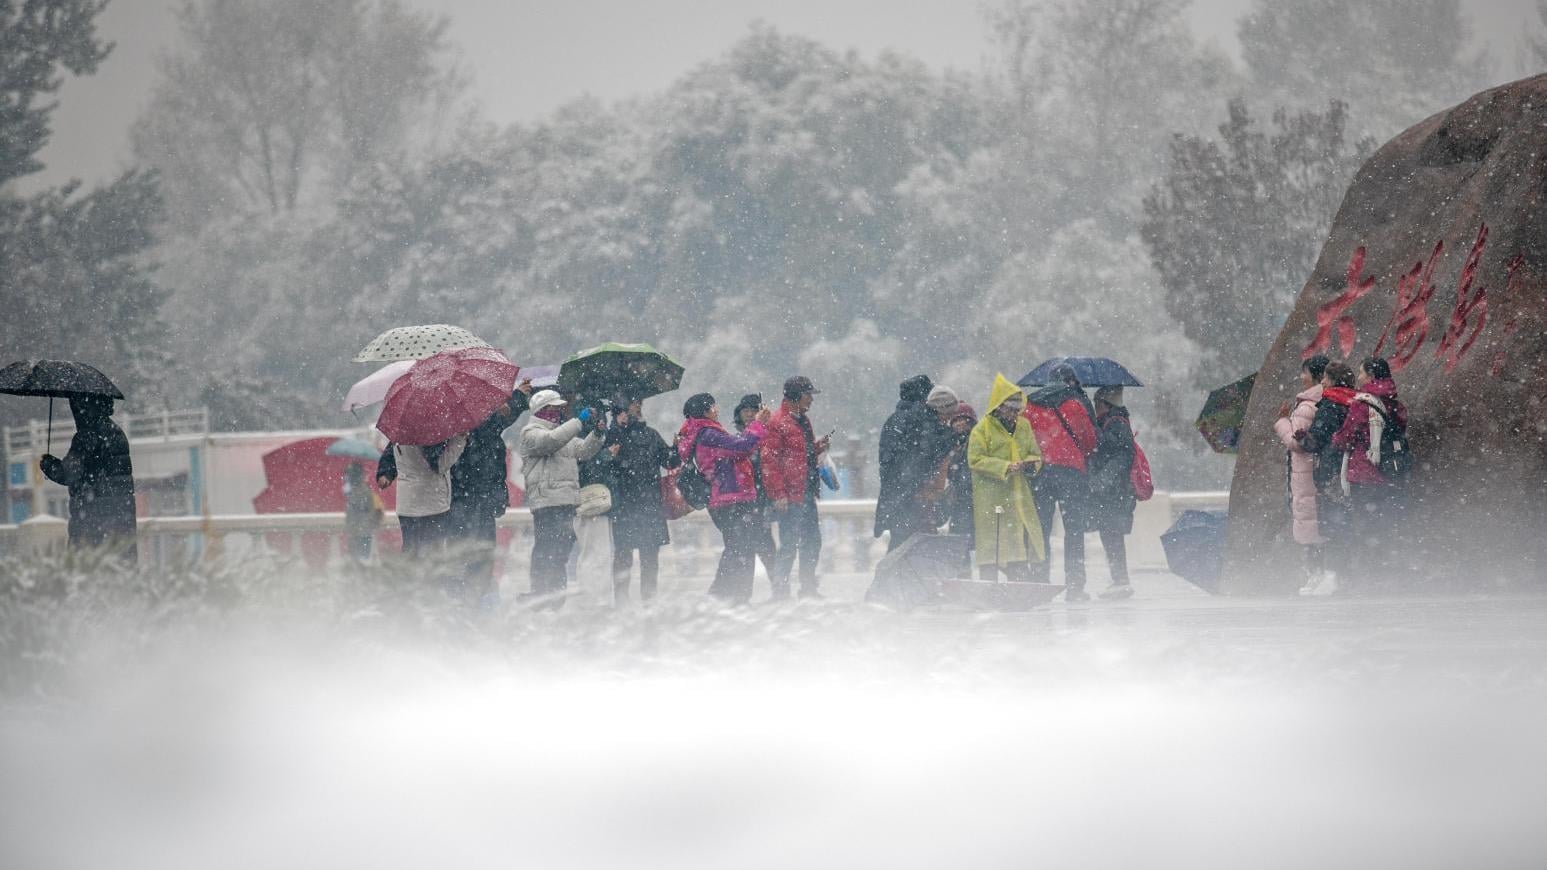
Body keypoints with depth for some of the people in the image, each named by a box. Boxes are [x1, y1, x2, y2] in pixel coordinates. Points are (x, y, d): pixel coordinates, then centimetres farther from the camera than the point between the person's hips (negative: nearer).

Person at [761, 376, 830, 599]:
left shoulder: (803, 421, 16)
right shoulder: (777, 423, -12)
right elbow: (769, 461, -17)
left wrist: (818, 447, 8)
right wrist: (779, 494, -22)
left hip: (806, 495, 9)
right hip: (789, 497, -9)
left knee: (812, 543, 13)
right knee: (789, 545, -7)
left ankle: (809, 589, 22)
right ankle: (780, 591, -1)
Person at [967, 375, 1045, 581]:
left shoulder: (1023, 426, 13)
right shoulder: (982, 429, -5)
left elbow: (1035, 455, 19)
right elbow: (975, 460, -11)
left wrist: (1030, 464, -5)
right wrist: (1005, 467, -20)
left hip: (1019, 497, 6)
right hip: (991, 498, -6)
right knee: (992, 548, -5)